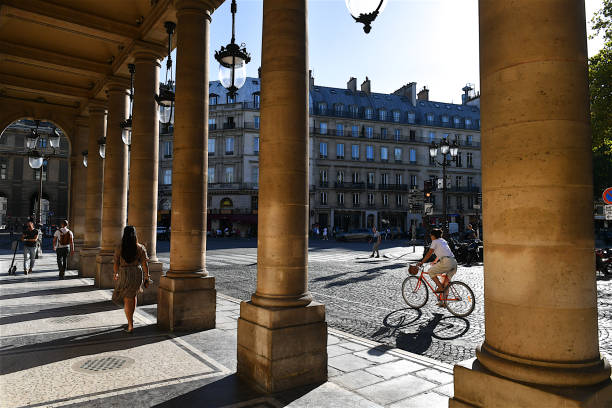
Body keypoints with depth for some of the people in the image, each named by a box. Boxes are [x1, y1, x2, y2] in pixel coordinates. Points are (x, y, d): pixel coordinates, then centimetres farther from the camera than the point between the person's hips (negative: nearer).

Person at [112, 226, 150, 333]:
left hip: (124, 275, -2)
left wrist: (115, 274, 16)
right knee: (133, 295, 25)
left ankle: (130, 326, 6)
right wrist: (146, 276, 6)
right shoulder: (140, 247, -5)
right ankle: (131, 319, 38)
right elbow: (144, 264, -5)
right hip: (137, 274, 2)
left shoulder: (119, 248, -7)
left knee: (127, 300, 6)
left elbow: (116, 264, -2)